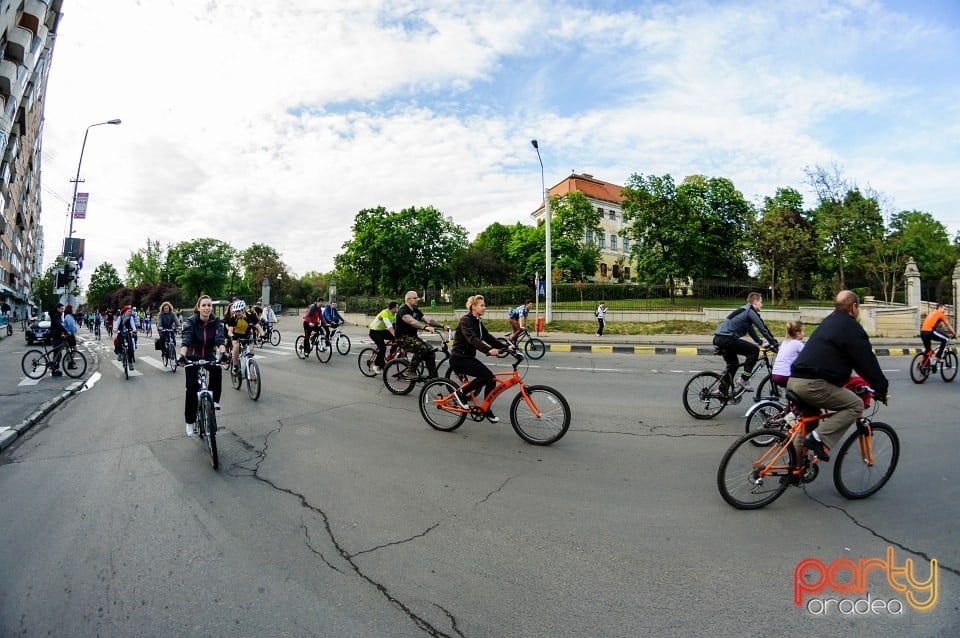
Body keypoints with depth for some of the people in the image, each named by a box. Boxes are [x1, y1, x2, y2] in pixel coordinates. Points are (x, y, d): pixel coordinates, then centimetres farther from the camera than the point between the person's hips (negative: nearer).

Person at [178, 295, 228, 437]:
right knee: (192, 388, -9)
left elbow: (220, 339, -27)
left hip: (209, 356, 1)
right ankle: (190, 422, 6)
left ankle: (214, 400, -14)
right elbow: (185, 340, -31)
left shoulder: (216, 321, -13)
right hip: (193, 357, -1)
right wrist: (182, 355, -49)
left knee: (217, 370, -32)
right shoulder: (191, 321, -17)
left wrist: (223, 353, -46)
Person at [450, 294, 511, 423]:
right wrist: (488, 350, -48)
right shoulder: (465, 320, -17)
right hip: (459, 358, -9)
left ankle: (487, 410, 11)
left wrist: (505, 347, -4)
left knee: (491, 379, -2)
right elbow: (472, 339, -33)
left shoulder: (477, 321, 11)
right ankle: (461, 393, -7)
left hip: (469, 357, 9)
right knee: (487, 375, -23)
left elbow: (487, 337, 7)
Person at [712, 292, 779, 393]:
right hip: (726, 338, -10)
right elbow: (763, 329, -4)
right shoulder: (750, 311, -5)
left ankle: (722, 390, 25)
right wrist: (776, 345, 2)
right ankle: (743, 380, -3)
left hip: (718, 338, 10)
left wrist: (761, 342, 34)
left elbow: (751, 329, 34)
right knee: (754, 350, -5)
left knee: (733, 364, 22)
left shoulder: (744, 310, 24)